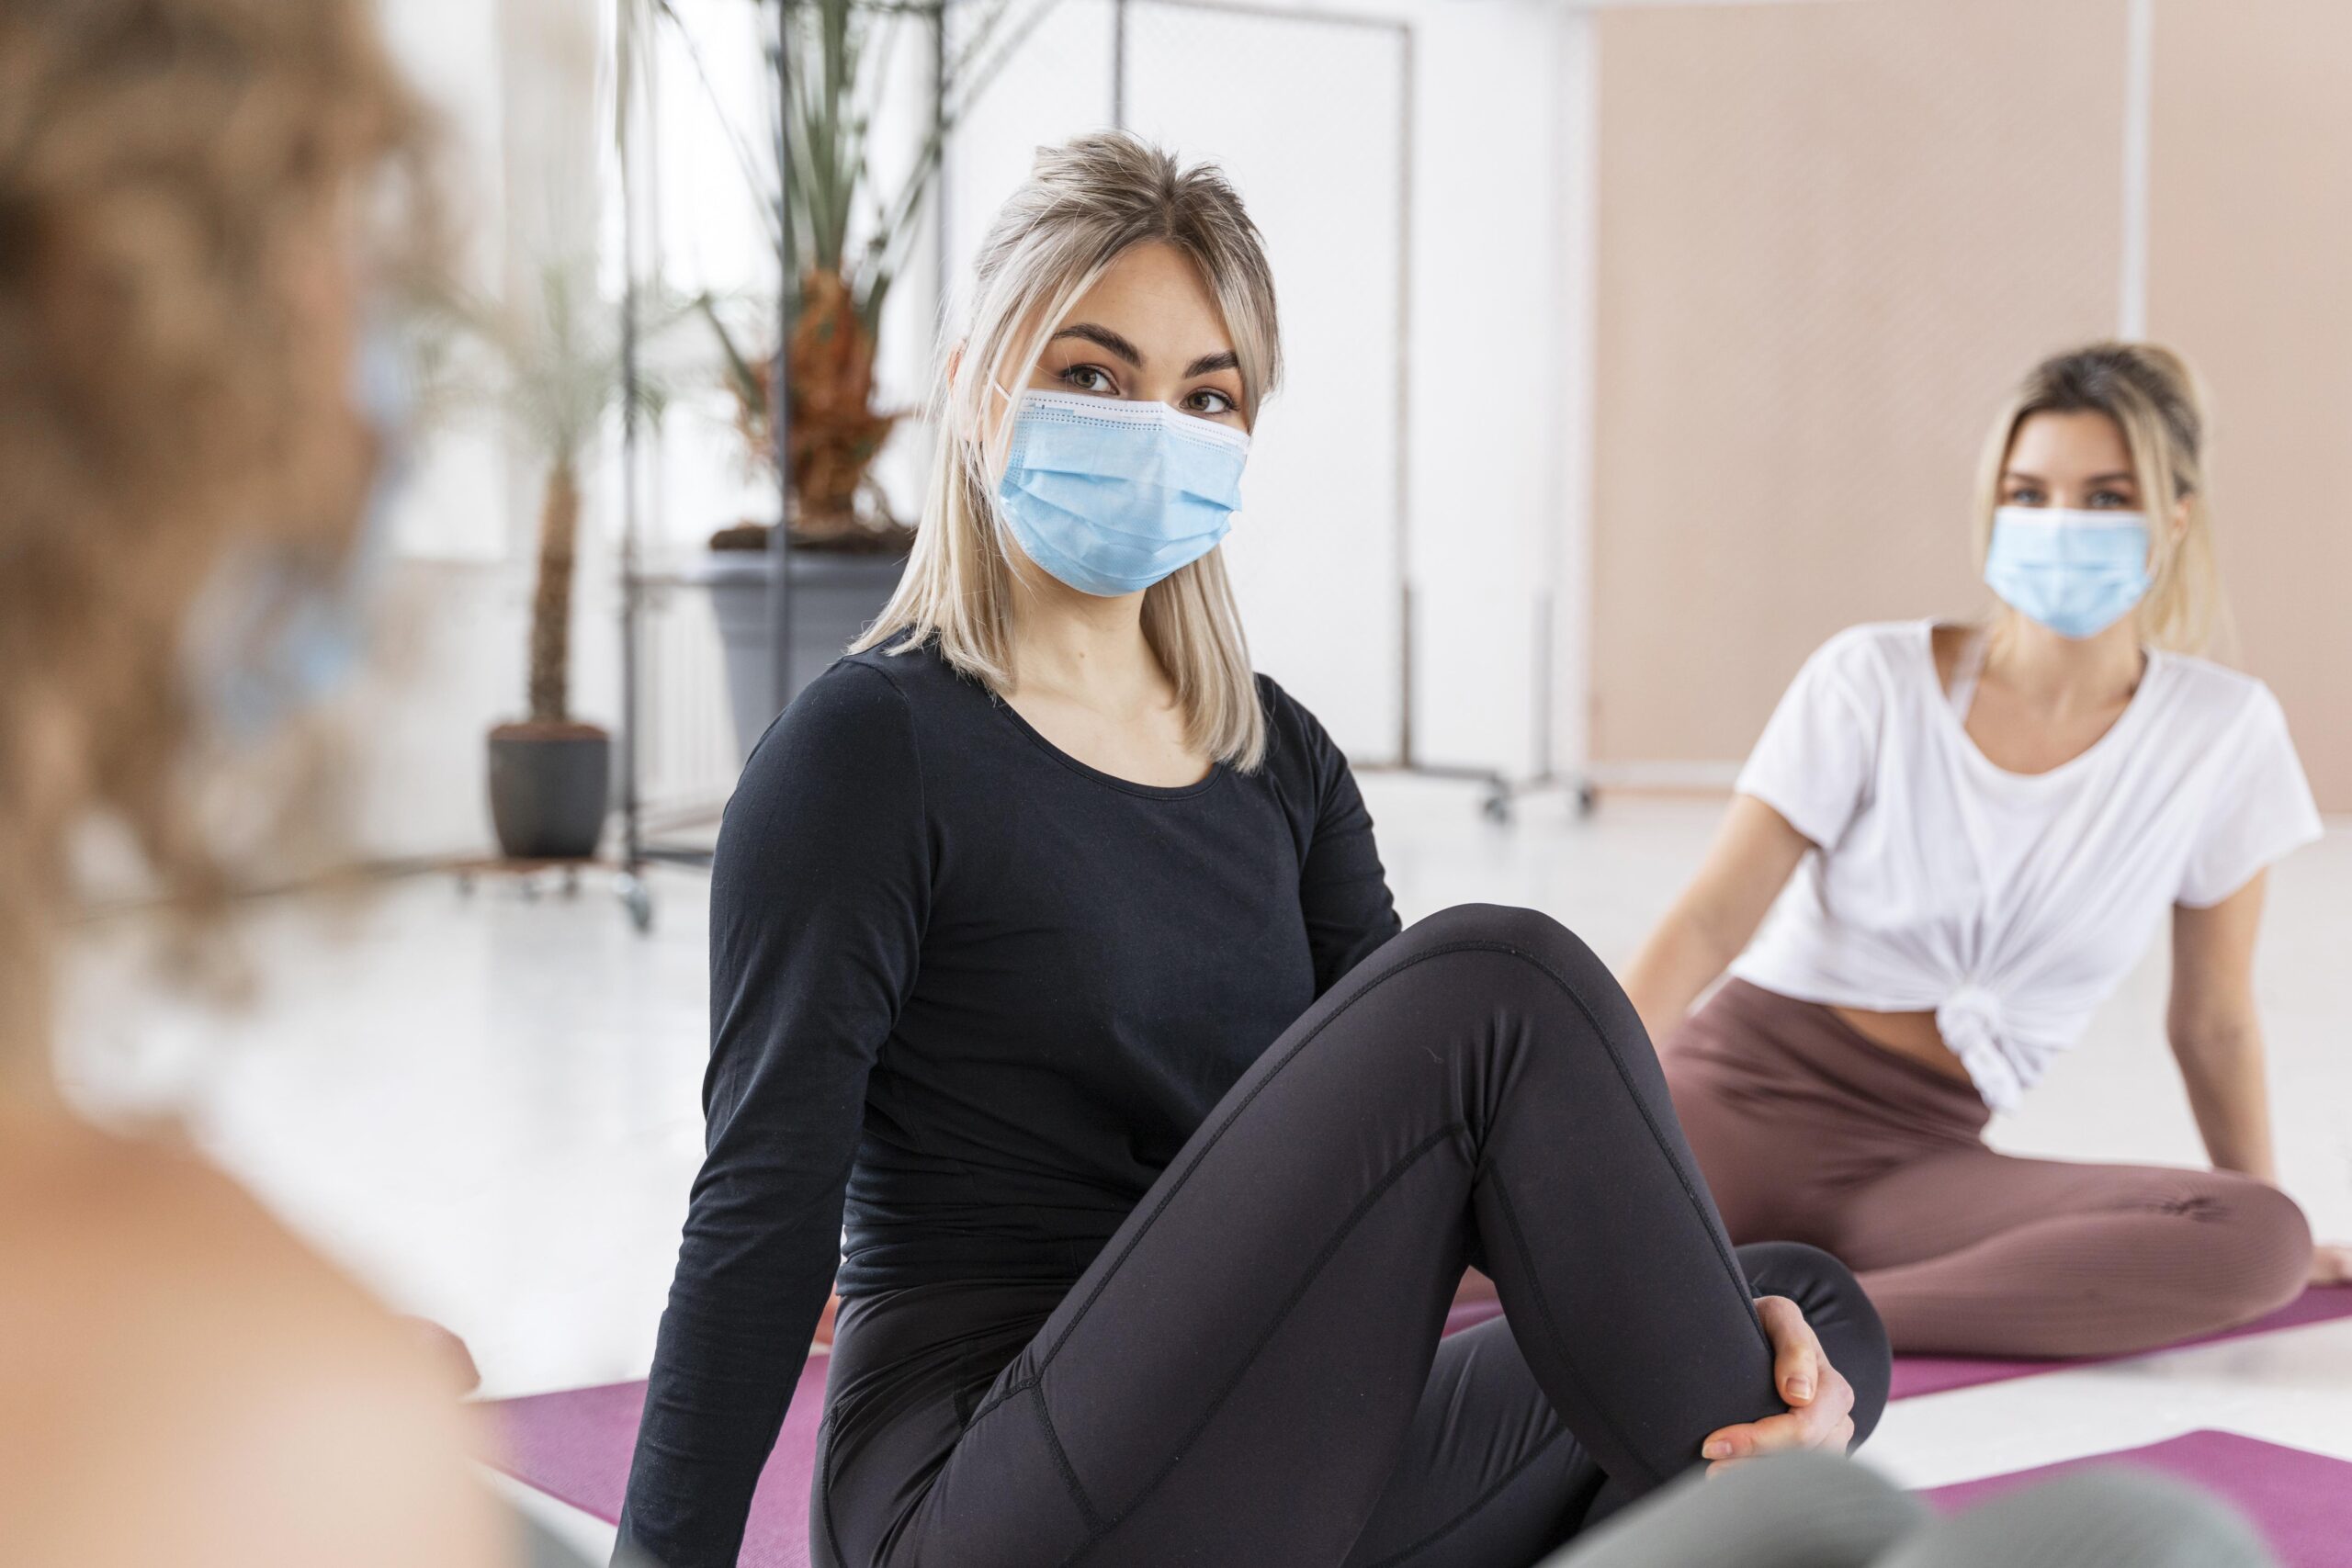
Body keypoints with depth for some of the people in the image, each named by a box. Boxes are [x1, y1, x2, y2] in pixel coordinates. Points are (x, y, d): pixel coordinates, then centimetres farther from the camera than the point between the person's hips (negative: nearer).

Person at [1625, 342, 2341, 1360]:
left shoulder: (2224, 733, 0)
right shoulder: (1873, 682, -4)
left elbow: (2213, 1021, 11)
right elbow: (1708, 922, -8)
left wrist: (2269, 1231, 18)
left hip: (1916, 1158, 4)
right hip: (1743, 1083, -4)